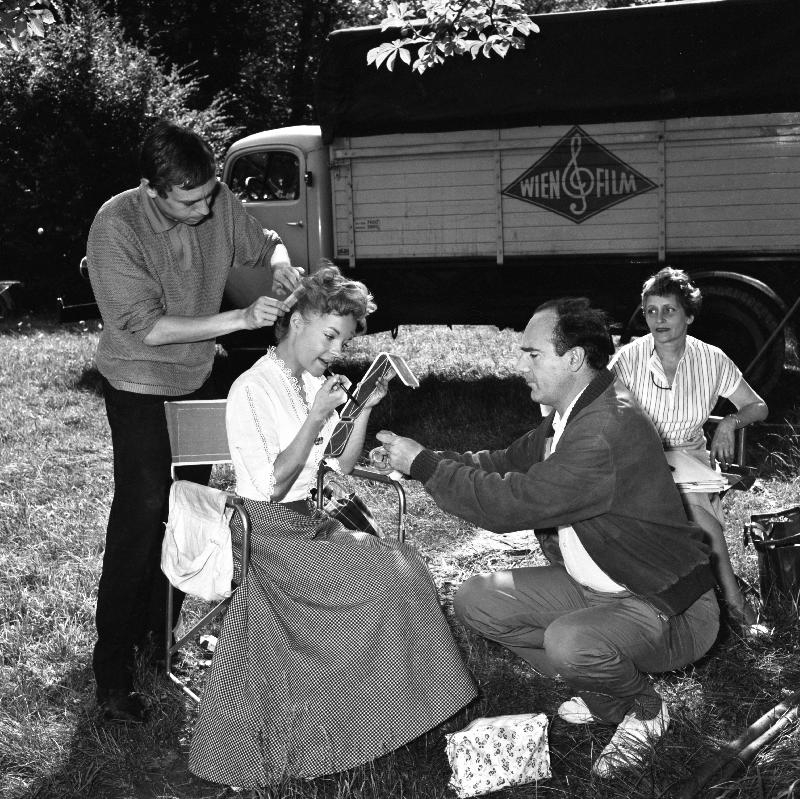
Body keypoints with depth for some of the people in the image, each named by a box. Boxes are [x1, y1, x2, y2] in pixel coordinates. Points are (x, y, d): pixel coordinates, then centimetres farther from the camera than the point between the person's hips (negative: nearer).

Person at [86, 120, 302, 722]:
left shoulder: (219, 203, -12)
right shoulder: (117, 227, -26)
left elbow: (259, 242, 8)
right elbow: (148, 328, -28)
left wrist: (279, 263, -17)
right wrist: (241, 319, -31)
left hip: (198, 378, 6)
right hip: (141, 388, -6)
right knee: (141, 517, -8)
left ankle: (161, 627, 33)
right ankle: (113, 668, 2)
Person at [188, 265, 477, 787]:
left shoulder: (315, 383, 8)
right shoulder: (251, 391, -15)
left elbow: (342, 465, 11)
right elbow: (274, 485, -19)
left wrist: (365, 408, -3)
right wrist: (316, 417, -22)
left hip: (310, 520, 7)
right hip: (270, 533, -7)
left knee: (403, 563, -14)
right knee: (388, 579, -18)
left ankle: (407, 699, -4)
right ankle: (385, 711, -1)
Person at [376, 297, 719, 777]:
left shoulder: (608, 431, -30)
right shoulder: (572, 415, 3)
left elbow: (511, 503, -31)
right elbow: (508, 463, 11)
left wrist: (424, 464, -20)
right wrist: (423, 460, -2)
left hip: (668, 608, -10)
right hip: (595, 588, 10)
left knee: (569, 643, -37)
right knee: (477, 601, 0)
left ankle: (643, 707, -1)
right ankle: (605, 690, 12)